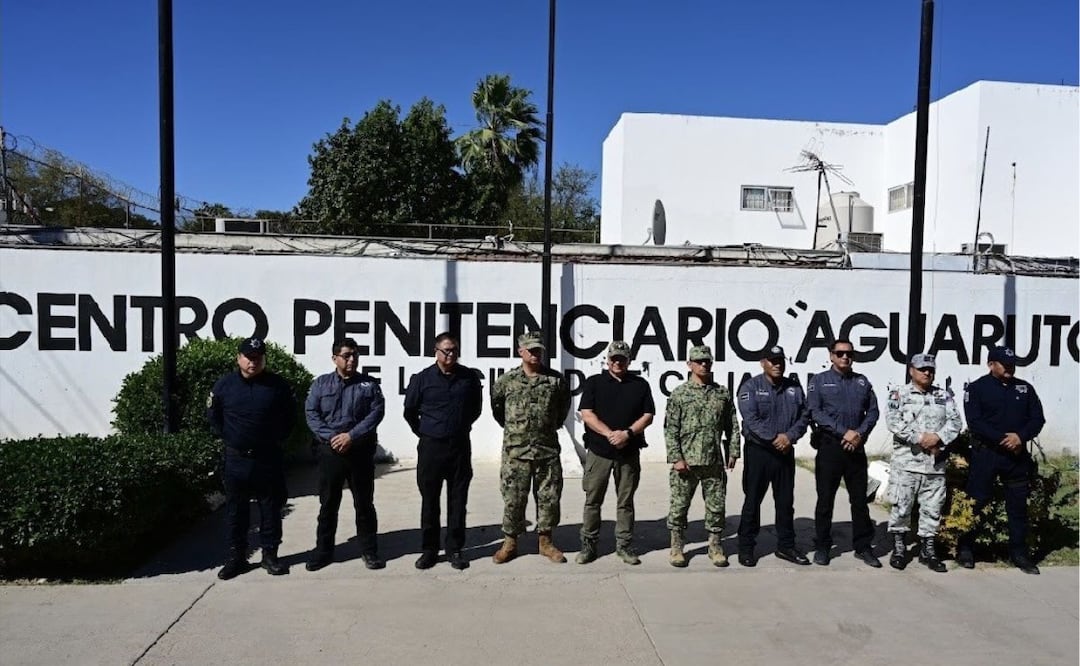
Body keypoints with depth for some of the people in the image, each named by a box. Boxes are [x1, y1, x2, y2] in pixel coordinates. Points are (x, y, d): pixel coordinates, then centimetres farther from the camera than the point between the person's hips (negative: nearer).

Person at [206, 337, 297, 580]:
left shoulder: (278, 386, -3)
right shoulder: (224, 385, 0)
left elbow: (291, 416, 9)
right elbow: (213, 415, 13)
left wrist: (278, 438, 4)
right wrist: (227, 437, 6)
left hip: (269, 459, -1)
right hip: (236, 459, 1)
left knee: (271, 509, 7)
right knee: (235, 510, 9)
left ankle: (270, 554, 19)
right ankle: (236, 557, 21)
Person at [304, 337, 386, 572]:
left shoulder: (369, 384, 4)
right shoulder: (321, 383, 6)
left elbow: (377, 412, -7)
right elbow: (311, 413, -2)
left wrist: (352, 436, -16)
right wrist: (330, 437, -14)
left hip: (361, 451, 0)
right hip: (330, 451, 1)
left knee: (364, 503, 6)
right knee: (328, 503, 9)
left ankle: (369, 550, 17)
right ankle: (323, 550, 22)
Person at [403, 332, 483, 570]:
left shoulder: (470, 378, 1)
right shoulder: (422, 379, -4)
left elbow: (476, 408, 16)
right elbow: (410, 411, 8)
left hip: (460, 446, 1)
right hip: (431, 447, -1)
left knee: (458, 500, 7)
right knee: (429, 501, 6)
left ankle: (455, 549, 18)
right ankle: (429, 549, 18)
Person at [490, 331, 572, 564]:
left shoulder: (556, 380, 3)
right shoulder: (507, 380, 0)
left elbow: (564, 405, 18)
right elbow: (496, 404, 15)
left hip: (548, 450, 2)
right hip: (515, 451, -1)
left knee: (549, 497, 7)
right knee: (513, 497, 4)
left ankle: (545, 541, 22)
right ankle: (510, 542, 18)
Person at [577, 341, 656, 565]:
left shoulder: (640, 385, 8)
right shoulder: (594, 383, 4)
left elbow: (647, 416, 2)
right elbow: (586, 414, -5)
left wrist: (627, 433, -14)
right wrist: (610, 433, -16)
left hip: (629, 452, 1)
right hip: (598, 451, -1)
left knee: (626, 501, 8)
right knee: (592, 500, 4)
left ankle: (624, 545, 18)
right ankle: (588, 544, 14)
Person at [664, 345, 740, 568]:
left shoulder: (722, 394, 9)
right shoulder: (679, 394, -2)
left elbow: (732, 426, 12)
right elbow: (670, 429, -5)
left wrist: (733, 452, 5)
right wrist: (676, 458, -11)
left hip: (714, 462, 3)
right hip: (686, 462, -3)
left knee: (716, 506, 8)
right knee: (679, 506, 4)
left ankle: (715, 547, 23)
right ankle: (676, 547, 18)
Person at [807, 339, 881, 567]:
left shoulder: (862, 381, 12)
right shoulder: (819, 381, 1)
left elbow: (873, 411, 8)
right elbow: (815, 412, -9)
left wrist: (860, 433, -10)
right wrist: (844, 432, -15)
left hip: (856, 448, 3)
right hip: (829, 446, -3)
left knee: (860, 499, 8)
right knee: (825, 499, 4)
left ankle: (863, 546, 19)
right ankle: (823, 546, 15)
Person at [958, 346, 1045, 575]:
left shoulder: (1025, 388, 11)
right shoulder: (976, 388, -2)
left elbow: (1037, 418, 5)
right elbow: (974, 422, -11)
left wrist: (1020, 436, -13)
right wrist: (1003, 439, -19)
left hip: (1017, 455, 4)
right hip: (985, 454, -4)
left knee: (1018, 504, 9)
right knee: (975, 501, 0)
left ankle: (1019, 552, 21)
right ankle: (965, 548, 11)